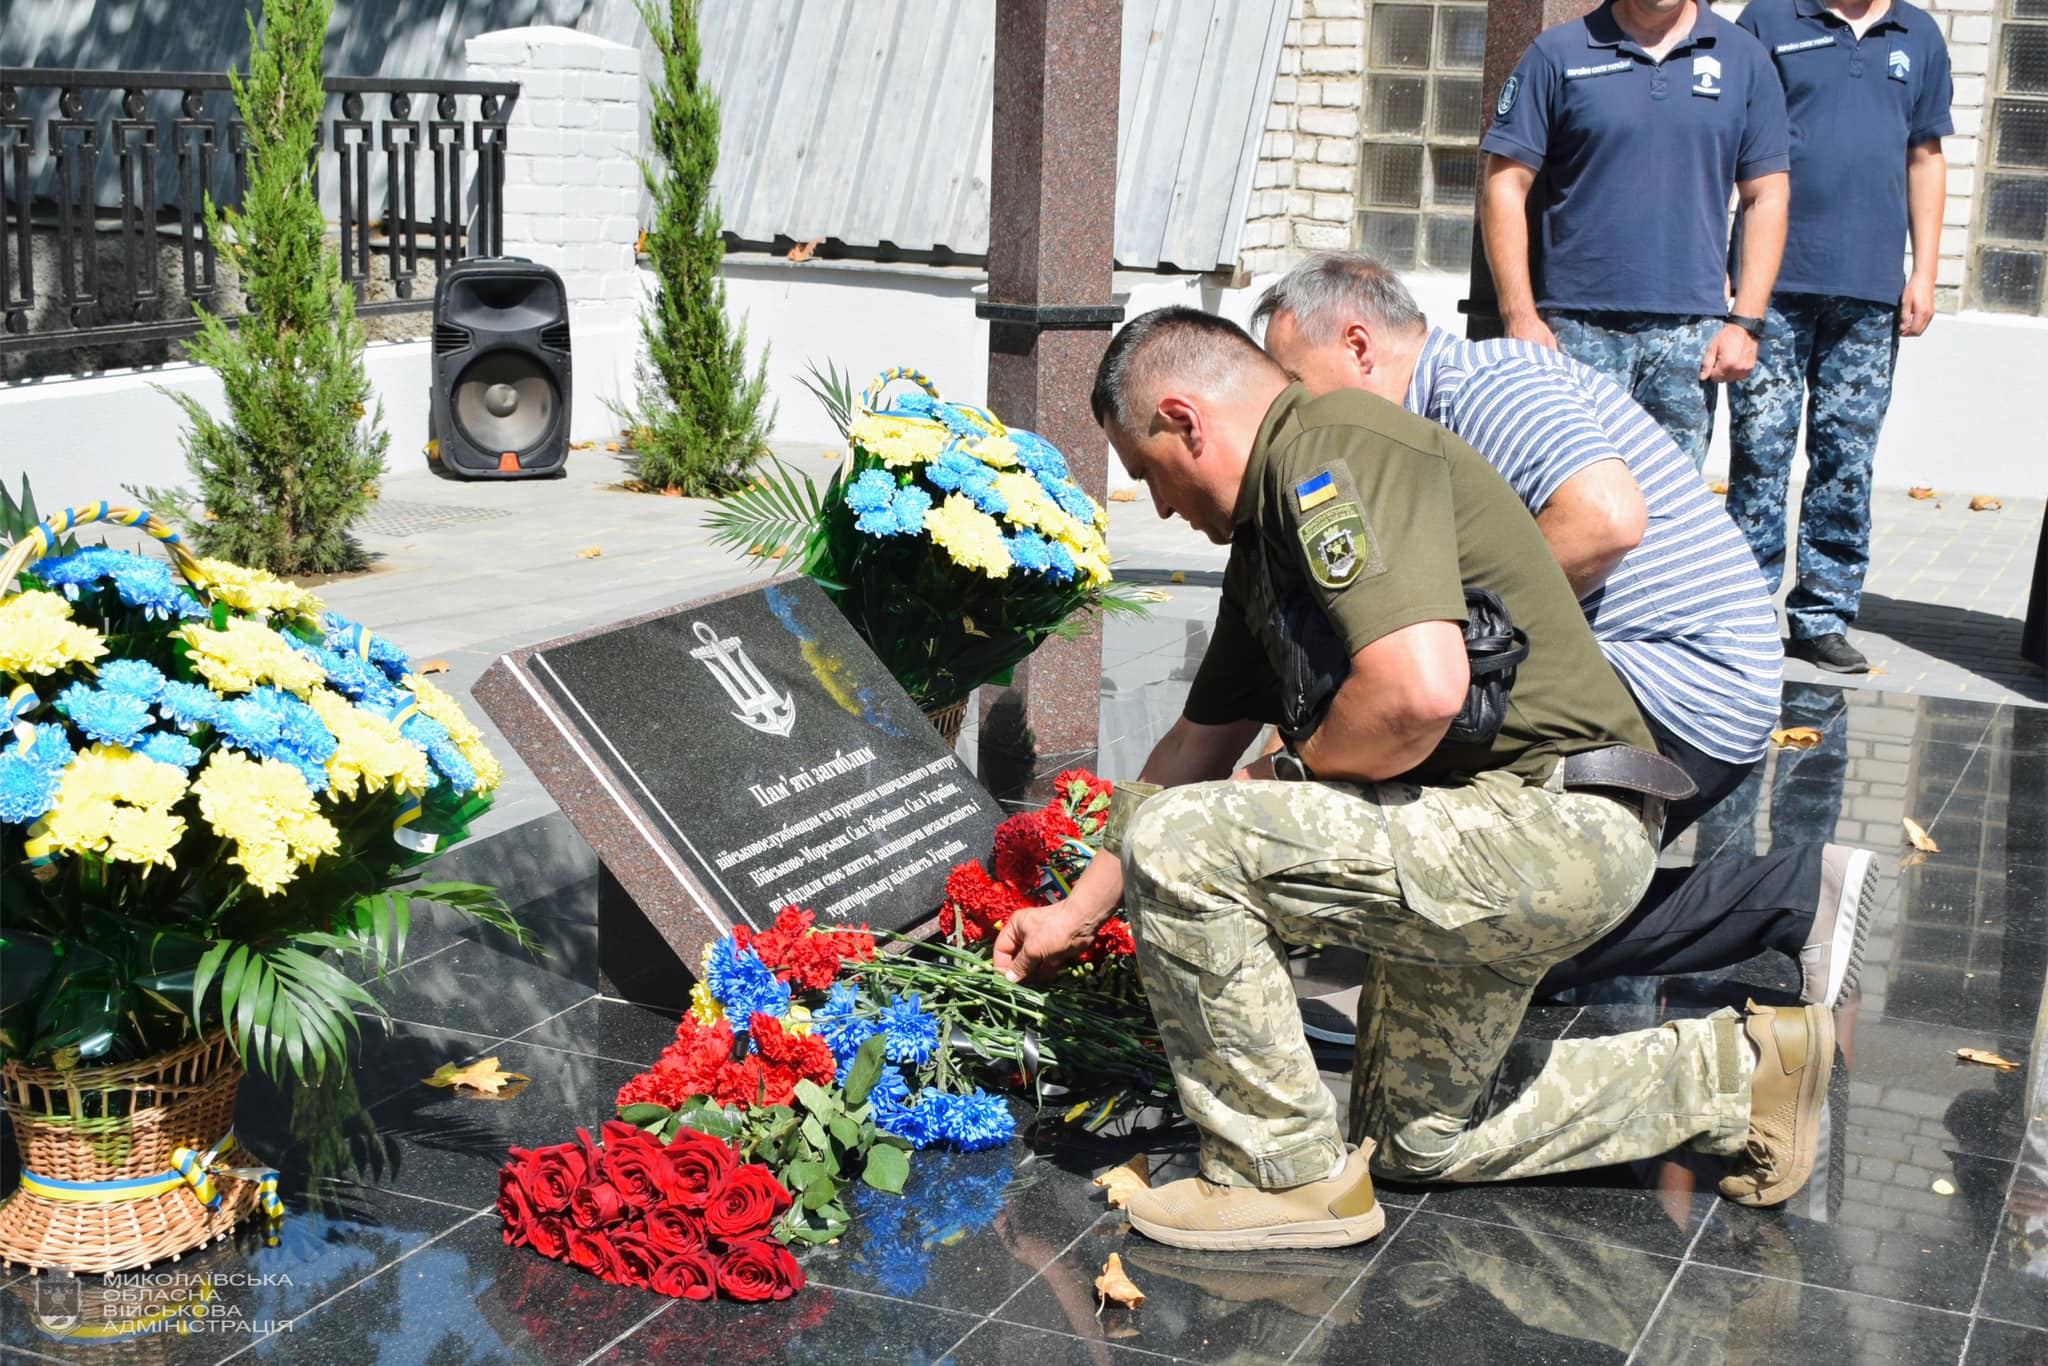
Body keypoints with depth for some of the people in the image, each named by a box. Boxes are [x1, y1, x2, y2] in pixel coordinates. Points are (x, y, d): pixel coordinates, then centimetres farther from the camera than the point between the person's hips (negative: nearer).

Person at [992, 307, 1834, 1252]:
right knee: (1420, 1140, 23)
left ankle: (1284, 1175, -5)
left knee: (1179, 846, -19)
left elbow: (1419, 690, -30)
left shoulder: (1333, 449, -16)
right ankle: (1736, 1074, 27)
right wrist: (1076, 914, 29)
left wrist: (1292, 774, -9)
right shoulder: (1268, 527, 16)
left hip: (1551, 823, -11)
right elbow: (1198, 745, 24)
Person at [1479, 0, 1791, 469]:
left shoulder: (1744, 59, 10)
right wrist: (1519, 316, -8)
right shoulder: (1559, 54, 4)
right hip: (1577, 327, -2)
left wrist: (1746, 322, 1)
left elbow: (1765, 198, 10)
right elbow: (1505, 187, 0)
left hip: (1692, 333, 2)